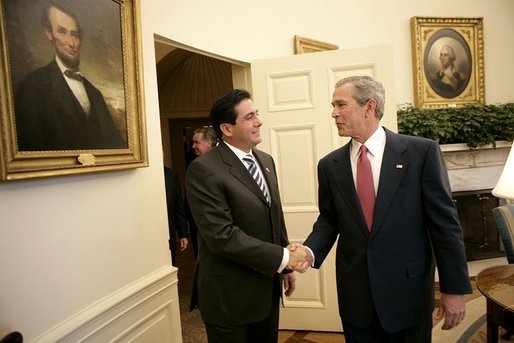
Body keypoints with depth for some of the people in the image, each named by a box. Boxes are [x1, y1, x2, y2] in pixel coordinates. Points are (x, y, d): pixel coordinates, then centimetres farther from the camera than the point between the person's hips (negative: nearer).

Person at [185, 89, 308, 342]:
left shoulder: (266, 161, 6)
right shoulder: (204, 169, -19)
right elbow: (221, 235, -24)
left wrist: (285, 267, 13)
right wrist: (283, 257, -21)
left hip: (267, 287, 7)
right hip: (229, 296, -6)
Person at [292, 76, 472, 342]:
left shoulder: (422, 152, -8)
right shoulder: (329, 165, 1)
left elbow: (444, 222, -7)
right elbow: (328, 219, 7)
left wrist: (455, 288, -5)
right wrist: (311, 250, -12)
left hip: (408, 291, -2)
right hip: (354, 293, 3)